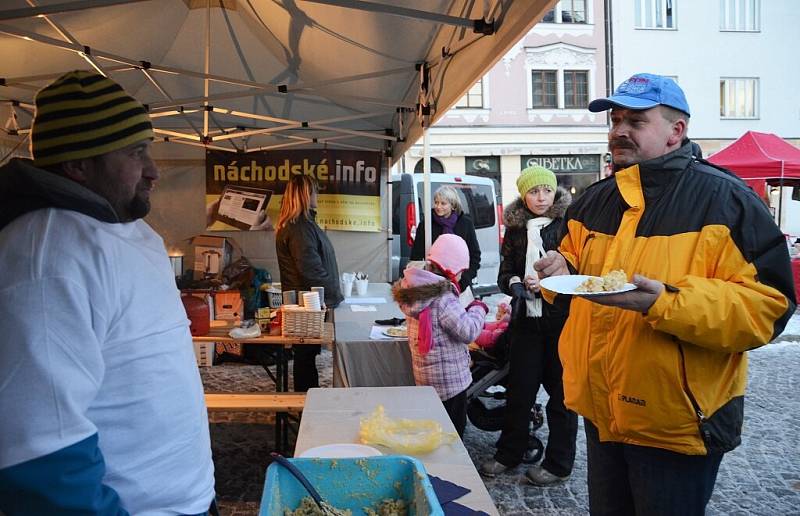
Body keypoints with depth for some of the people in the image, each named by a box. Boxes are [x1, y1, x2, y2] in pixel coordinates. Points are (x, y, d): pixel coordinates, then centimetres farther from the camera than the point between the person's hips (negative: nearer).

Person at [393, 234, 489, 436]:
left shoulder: (415, 292, 3)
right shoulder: (443, 300, -24)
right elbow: (468, 331, -22)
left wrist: (465, 311, 7)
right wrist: (478, 309, -6)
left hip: (425, 376, 8)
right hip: (449, 380, -8)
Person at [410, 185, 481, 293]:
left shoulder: (466, 223, 5)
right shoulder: (425, 225, 2)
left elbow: (475, 255, 9)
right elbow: (416, 256, 4)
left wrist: (466, 278, -1)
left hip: (461, 284, 1)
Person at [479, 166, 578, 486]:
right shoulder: (516, 228, 8)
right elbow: (505, 271, 11)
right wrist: (514, 283, -10)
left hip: (562, 318, -4)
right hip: (526, 319, 4)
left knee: (561, 391, 8)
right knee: (519, 388, 11)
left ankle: (558, 464, 21)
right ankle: (509, 453, 27)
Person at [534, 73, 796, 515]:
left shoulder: (722, 198, -11)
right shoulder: (594, 201, 8)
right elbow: (575, 266, 22)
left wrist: (667, 301, -30)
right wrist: (562, 269, -2)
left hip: (676, 423, -6)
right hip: (601, 412, 6)